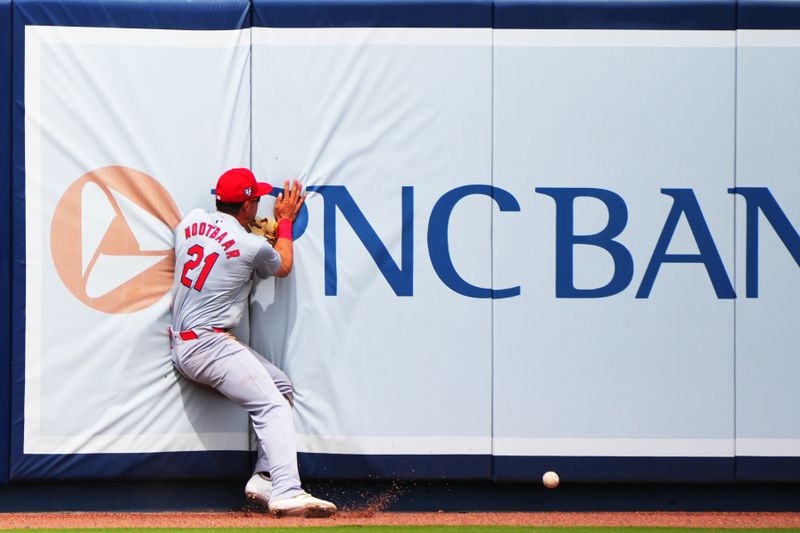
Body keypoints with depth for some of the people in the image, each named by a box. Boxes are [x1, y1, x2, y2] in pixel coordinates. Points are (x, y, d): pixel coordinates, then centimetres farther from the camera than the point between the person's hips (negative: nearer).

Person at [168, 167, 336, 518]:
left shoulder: (190, 221, 9)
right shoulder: (252, 246, -9)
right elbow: (284, 266, 14)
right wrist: (285, 221, 28)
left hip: (180, 347, 9)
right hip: (210, 344, -9)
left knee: (281, 385, 13)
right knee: (274, 406, -15)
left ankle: (264, 477, 4)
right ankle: (286, 492, -31)